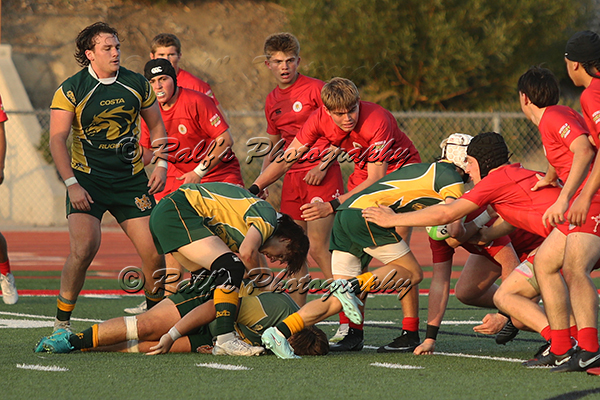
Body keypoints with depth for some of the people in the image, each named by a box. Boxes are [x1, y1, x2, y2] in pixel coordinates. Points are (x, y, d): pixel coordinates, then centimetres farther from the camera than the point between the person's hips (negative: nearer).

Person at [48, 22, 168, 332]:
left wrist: (161, 165, 4)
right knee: (84, 248, -20)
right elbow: (57, 139, -9)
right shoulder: (70, 91, -7)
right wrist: (72, 184, -17)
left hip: (131, 179, 3)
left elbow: (156, 125, 17)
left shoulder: (136, 84, 5)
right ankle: (61, 323, -9)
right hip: (87, 180, -3)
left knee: (154, 251, -4)